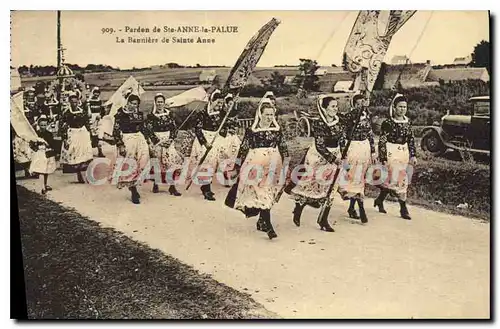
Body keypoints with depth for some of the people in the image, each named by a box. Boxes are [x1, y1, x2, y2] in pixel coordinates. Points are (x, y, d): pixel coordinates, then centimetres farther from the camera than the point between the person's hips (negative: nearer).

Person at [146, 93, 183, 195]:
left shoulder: (169, 114, 10)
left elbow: (174, 128, 9)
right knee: (158, 163, -6)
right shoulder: (151, 115, 1)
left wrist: (171, 139, -6)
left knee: (172, 161, -9)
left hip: (169, 140, 2)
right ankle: (155, 184, 13)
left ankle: (172, 186, -2)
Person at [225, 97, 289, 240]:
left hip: (273, 165, 4)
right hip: (256, 164, -4)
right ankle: (268, 226, -9)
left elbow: (283, 148, 15)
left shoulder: (277, 130, 10)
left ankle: (261, 221, 25)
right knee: (262, 194, -9)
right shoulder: (251, 130, -1)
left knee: (268, 194, 8)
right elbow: (243, 149, 2)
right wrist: (239, 166, 1)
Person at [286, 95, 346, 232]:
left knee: (330, 188, 4)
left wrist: (342, 158, -2)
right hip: (317, 157, -5)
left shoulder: (340, 123, 0)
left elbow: (342, 143, 7)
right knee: (308, 185, 7)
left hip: (335, 157, 5)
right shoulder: (318, 124, -16)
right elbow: (320, 146, -18)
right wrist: (334, 159, -19)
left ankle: (323, 220, 14)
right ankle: (297, 210, 30)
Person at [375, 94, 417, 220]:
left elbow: (411, 140, 15)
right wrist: (383, 159, -13)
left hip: (404, 153, 6)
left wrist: (413, 155, 9)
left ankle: (379, 201, 27)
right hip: (391, 153, -6)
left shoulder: (407, 122, 9)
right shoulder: (387, 123, -9)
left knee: (390, 180, 9)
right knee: (397, 179, -10)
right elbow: (382, 142, -10)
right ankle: (403, 208, 2)